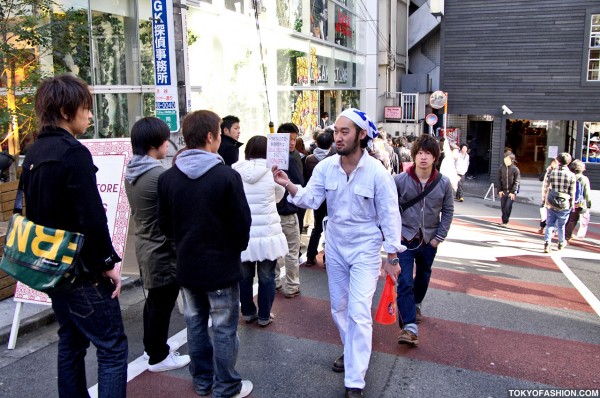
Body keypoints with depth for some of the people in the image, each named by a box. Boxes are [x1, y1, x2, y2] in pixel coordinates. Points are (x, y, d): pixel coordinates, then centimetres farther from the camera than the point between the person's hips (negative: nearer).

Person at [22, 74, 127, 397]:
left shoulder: (33, 154, 9)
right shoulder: (73, 152, -18)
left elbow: (33, 212, 15)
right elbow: (92, 218, -23)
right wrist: (108, 263, -14)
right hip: (83, 270, -9)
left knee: (71, 344, 19)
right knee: (112, 348, -1)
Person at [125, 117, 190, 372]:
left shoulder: (131, 171, 4)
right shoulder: (158, 174, -25)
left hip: (145, 246, 9)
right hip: (163, 249, -9)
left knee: (153, 300, 22)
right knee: (162, 304, 5)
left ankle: (152, 345, 37)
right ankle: (158, 357, 19)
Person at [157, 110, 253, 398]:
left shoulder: (167, 178, -6)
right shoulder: (227, 176, -19)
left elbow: (164, 224, 2)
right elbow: (242, 224, -14)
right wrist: (238, 246, 7)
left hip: (186, 266, 5)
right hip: (222, 266, -5)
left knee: (195, 323, 19)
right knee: (224, 328, 9)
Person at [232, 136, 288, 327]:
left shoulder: (234, 172, -6)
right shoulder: (272, 171, -10)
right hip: (267, 233, -2)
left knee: (244, 276, 17)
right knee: (266, 277, 12)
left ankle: (248, 313, 31)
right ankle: (264, 316, 22)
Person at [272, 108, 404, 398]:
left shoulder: (376, 172, -17)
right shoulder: (326, 167, -7)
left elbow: (389, 215, -11)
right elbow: (310, 199, -13)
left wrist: (392, 257, -8)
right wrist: (289, 185, -32)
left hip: (365, 249, -4)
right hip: (335, 247, 5)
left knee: (358, 313, -7)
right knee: (339, 308, 18)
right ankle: (351, 352, 44)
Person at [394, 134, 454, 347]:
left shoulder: (444, 183, -7)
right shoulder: (400, 180, -12)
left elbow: (448, 211, 4)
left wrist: (440, 237, 0)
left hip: (429, 240, 3)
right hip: (405, 238, -3)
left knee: (423, 277, 21)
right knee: (405, 282, -11)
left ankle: (416, 304, 48)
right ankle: (409, 326, -6)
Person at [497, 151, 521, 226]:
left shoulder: (515, 169, -9)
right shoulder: (501, 168, 1)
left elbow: (517, 182, -8)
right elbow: (499, 180, 6)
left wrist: (513, 192, -13)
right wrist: (499, 190, -1)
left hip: (511, 192, -4)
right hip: (503, 191, 4)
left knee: (508, 206, -11)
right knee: (503, 207, 7)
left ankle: (505, 221, 3)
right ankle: (504, 221, 22)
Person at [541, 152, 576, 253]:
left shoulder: (551, 173, -4)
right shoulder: (571, 175, -9)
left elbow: (545, 188, 2)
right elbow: (572, 193, -4)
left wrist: (543, 200, 13)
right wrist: (571, 205, 8)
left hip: (550, 204, 1)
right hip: (564, 206, -1)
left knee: (550, 224, 9)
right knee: (561, 225, 16)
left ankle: (547, 244, -4)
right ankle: (561, 243, 34)